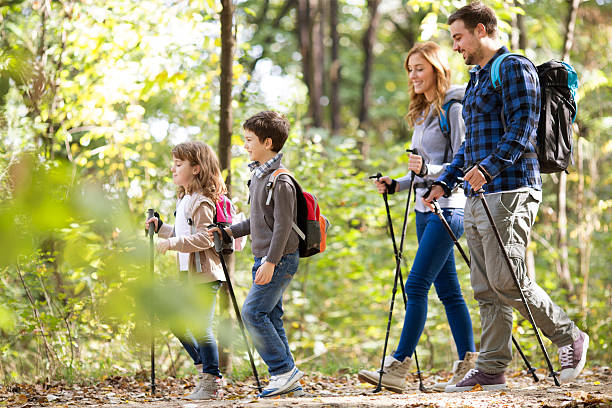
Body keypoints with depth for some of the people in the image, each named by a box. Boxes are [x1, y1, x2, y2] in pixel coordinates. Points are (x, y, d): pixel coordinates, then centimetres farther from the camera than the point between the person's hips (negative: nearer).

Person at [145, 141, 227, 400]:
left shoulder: (202, 202, -15)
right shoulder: (185, 199, 18)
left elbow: (204, 238, -23)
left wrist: (173, 242, -28)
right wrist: (161, 228, 19)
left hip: (204, 275, -11)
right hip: (188, 274, 11)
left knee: (201, 327, -8)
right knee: (178, 323, 14)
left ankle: (211, 383, -1)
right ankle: (205, 369, 24)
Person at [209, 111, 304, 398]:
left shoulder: (280, 180, -15)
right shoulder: (258, 175, 15)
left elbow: (283, 225, -19)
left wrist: (271, 262, -23)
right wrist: (229, 231, 19)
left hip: (280, 258, -10)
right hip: (264, 258, 10)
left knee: (253, 312, -14)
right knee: (270, 317, 8)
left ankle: (284, 369, -8)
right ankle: (289, 381, 10)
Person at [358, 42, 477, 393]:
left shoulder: (453, 108, -9)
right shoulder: (423, 112, 19)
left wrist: (428, 170, -28)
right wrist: (397, 185, 11)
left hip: (447, 207, -9)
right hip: (425, 209, 10)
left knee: (417, 284, -14)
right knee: (447, 289, 7)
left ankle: (398, 367, -17)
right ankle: (469, 364, 10)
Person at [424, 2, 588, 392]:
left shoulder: (515, 68, -5)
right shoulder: (478, 77, 24)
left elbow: (522, 126, -17)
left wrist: (490, 166, -29)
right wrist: (445, 181, 22)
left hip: (508, 192, -9)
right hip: (477, 198, 9)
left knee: (508, 282, -11)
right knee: (487, 290, 5)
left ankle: (570, 338, 5)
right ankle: (492, 370, 5)